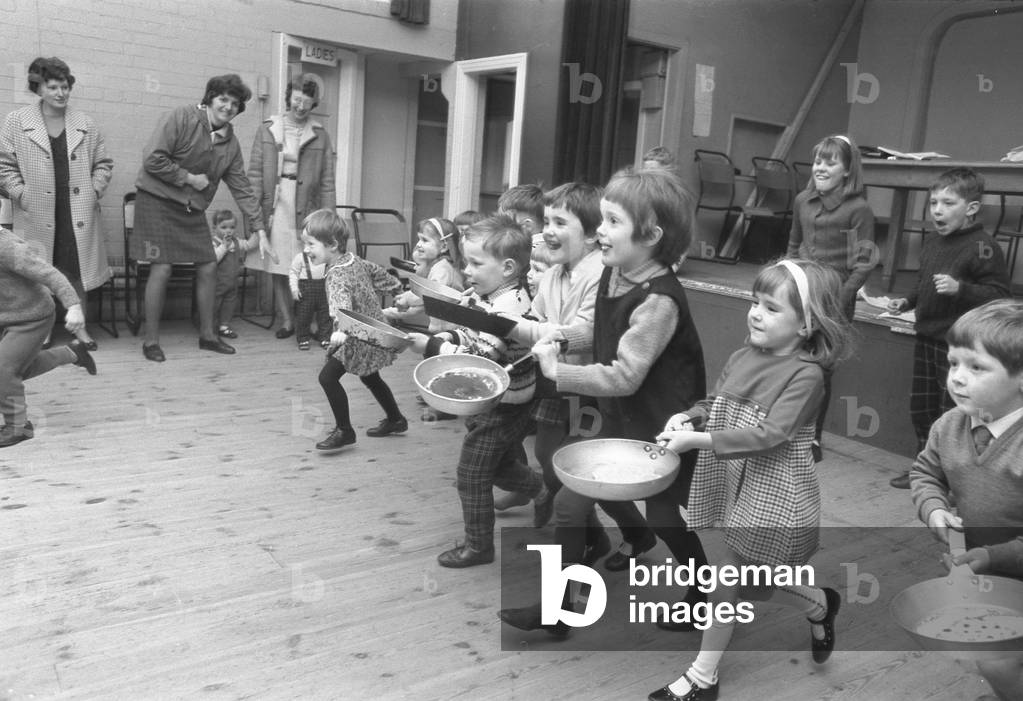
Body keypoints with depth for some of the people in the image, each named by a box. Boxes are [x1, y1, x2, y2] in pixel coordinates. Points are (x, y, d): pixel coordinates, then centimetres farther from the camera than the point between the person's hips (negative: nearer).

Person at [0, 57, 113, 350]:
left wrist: (95, 191, 1)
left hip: (78, 213, 2)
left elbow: (103, 163, 12)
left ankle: (78, 325, 18)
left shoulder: (85, 124, 7)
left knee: (77, 267, 5)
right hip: (37, 213, -1)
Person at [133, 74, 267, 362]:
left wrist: (260, 230, 1)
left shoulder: (230, 143, 5)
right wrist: (189, 178, -15)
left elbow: (242, 189, 5)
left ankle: (207, 334, 20)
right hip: (158, 201, -6)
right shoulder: (180, 118, -13)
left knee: (208, 267, 5)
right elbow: (152, 159, -20)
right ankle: (151, 340, 3)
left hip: (192, 209, 6)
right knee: (162, 268, -9)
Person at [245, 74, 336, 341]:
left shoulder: (320, 136, 6)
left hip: (305, 211, -1)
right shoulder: (268, 130, 8)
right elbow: (255, 174, 6)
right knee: (277, 268, 4)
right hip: (274, 209, 1)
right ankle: (286, 319, 14)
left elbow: (327, 182, 4)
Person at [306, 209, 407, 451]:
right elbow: (378, 272, 15)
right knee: (369, 377, 26)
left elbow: (343, 305, -44)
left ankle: (344, 431, -2)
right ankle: (395, 419, 40)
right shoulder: (354, 260, 0)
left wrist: (341, 331, -61)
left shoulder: (337, 275, -26)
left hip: (359, 338, -10)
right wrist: (398, 289, 33)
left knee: (328, 376, -10)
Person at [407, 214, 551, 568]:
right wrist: (444, 337, -7)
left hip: (499, 409, -9)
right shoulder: (484, 297, 2)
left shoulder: (507, 307, -29)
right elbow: (467, 336, 13)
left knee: (471, 475, 4)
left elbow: (479, 359, -33)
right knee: (499, 464, 27)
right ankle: (540, 490, 49)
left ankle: (478, 545, 20)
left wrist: (432, 346, -30)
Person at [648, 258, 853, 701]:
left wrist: (698, 440, -29)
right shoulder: (743, 357, 1)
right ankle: (819, 605, 47)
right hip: (737, 485, 7)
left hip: (771, 495, -7)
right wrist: (688, 418, -11)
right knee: (750, 583, 19)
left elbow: (769, 435, -28)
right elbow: (715, 403, 11)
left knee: (728, 581, 1)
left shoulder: (805, 374, -19)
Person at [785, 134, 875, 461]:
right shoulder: (803, 201, 8)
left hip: (833, 300, -5)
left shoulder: (858, 209, -8)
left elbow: (863, 263, -10)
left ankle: (813, 439, 18)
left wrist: (839, 300, -18)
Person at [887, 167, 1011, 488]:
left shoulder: (983, 247, -14)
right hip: (926, 338, 8)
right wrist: (906, 301, 10)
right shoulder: (931, 243, 10)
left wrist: (960, 288, -30)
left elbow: (999, 294, -18)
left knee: (951, 414, -1)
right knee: (920, 407, 16)